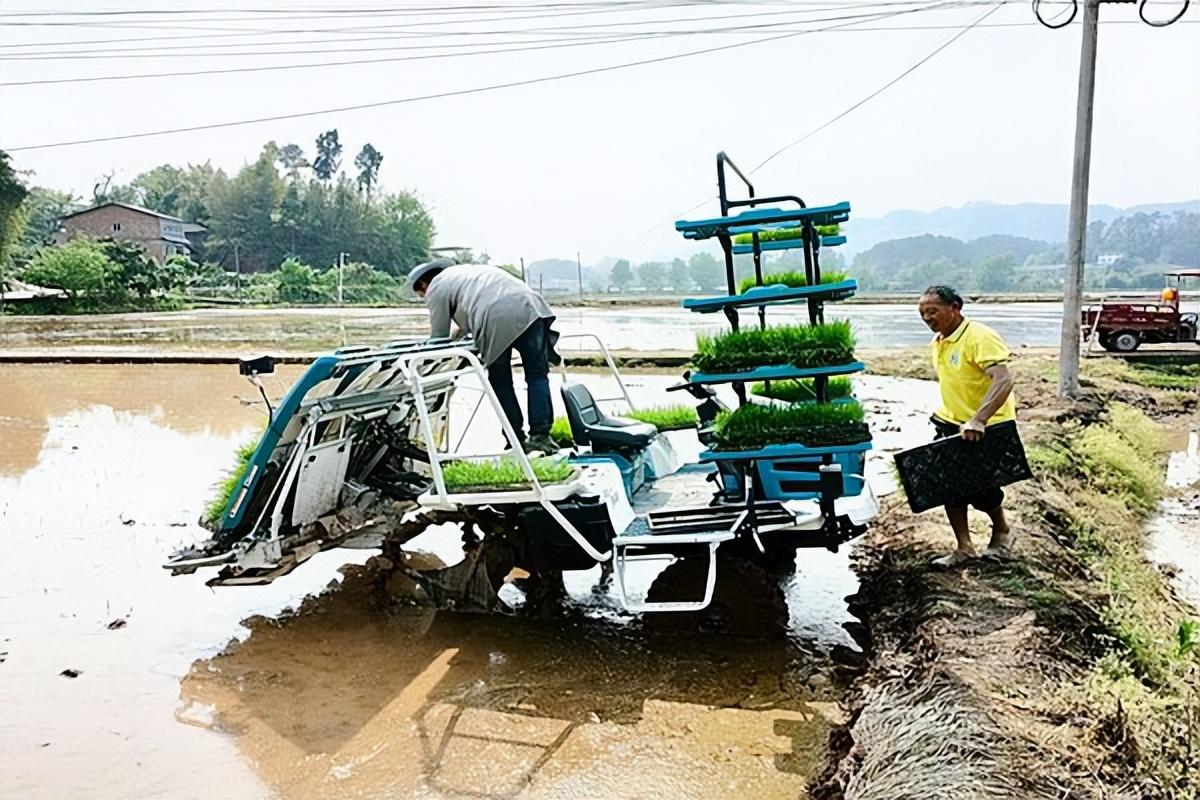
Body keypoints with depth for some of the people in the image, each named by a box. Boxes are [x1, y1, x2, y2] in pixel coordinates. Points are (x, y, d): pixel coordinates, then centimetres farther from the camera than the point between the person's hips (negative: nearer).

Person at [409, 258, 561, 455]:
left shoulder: (436, 289, 17)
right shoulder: (466, 270, 39)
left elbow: (439, 337, 16)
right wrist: (463, 332, 42)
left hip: (496, 321, -6)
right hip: (529, 306, 6)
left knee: (500, 382, 9)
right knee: (537, 374, 8)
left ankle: (517, 441, 10)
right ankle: (540, 435, 0)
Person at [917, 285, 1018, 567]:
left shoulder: (980, 337, -22)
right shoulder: (938, 343, 6)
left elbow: (1003, 380, -33)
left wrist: (978, 420, -43)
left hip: (987, 427, -7)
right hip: (952, 423, 8)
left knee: (980, 489, 2)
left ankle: (1002, 531, 32)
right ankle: (963, 546, 13)